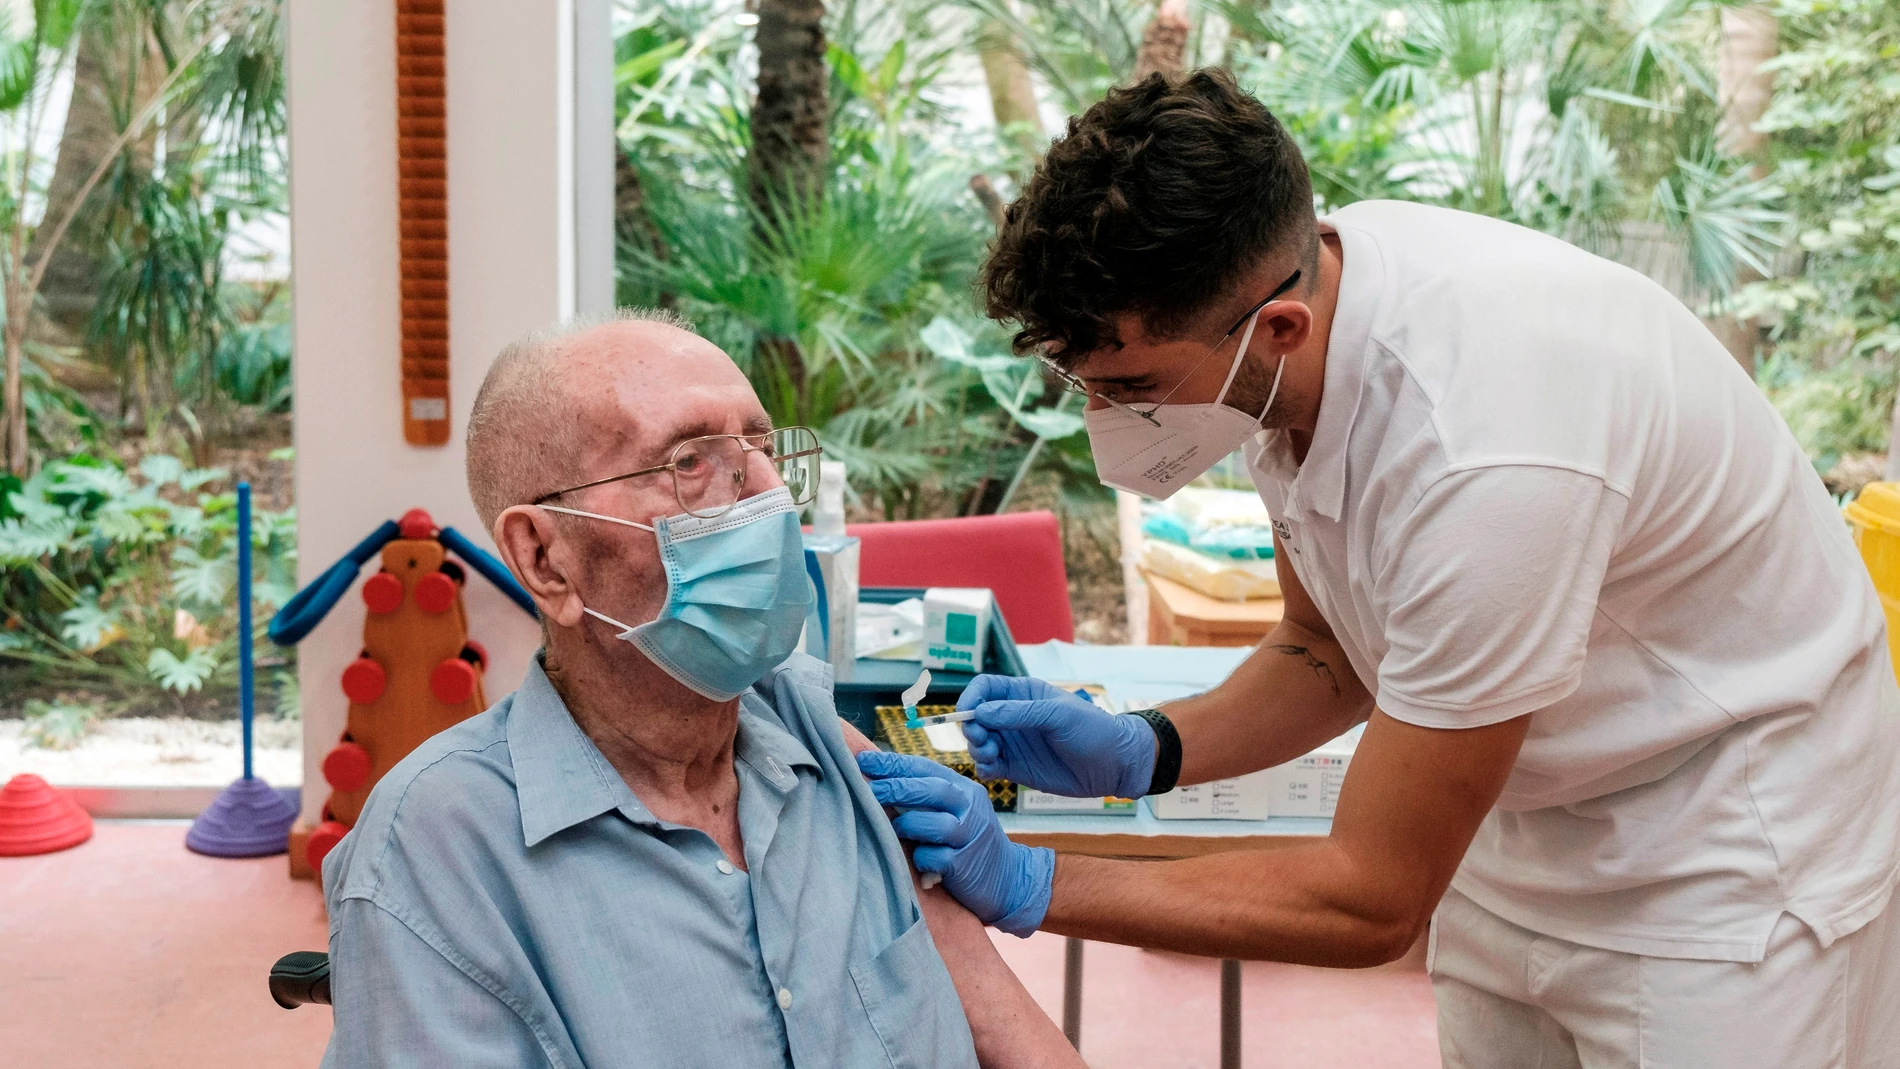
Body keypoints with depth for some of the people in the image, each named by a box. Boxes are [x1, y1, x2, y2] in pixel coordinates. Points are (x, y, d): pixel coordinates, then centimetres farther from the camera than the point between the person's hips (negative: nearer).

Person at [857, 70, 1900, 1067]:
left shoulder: (1488, 455, -38)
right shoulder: (1284, 271, -13)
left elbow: (1371, 901, -28)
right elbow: (1331, 651, 3)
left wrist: (1026, 884, -27)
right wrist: (1140, 750, -14)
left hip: (1728, 838, -7)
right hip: (1530, 822, 7)